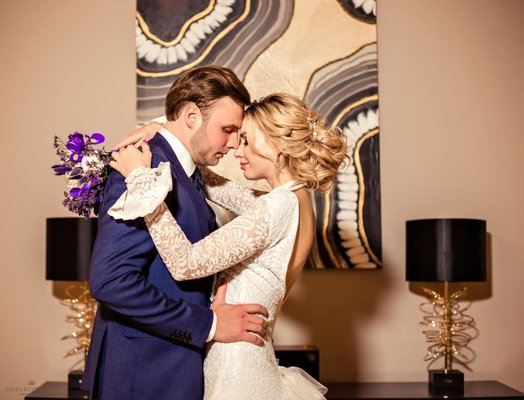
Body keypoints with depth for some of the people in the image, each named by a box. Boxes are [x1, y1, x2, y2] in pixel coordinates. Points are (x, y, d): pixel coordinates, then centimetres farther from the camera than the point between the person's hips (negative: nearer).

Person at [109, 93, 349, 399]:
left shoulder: (276, 207, -21)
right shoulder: (298, 201, 5)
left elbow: (185, 264, -25)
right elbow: (222, 190, 14)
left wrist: (142, 178, -21)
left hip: (236, 371, -8)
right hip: (256, 360, 8)